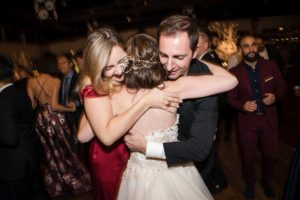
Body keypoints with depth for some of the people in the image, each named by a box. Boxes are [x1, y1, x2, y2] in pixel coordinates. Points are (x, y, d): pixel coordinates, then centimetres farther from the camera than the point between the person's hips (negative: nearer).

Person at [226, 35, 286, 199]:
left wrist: (275, 96, -14)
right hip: (246, 121, -2)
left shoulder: (271, 65, -1)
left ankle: (266, 182, 45)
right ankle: (250, 184, 42)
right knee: (248, 157, 14)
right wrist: (242, 105, -24)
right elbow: (231, 98, -5)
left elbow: (281, 86, 6)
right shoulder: (235, 72, -7)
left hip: (269, 119, 2)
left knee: (272, 155, 14)